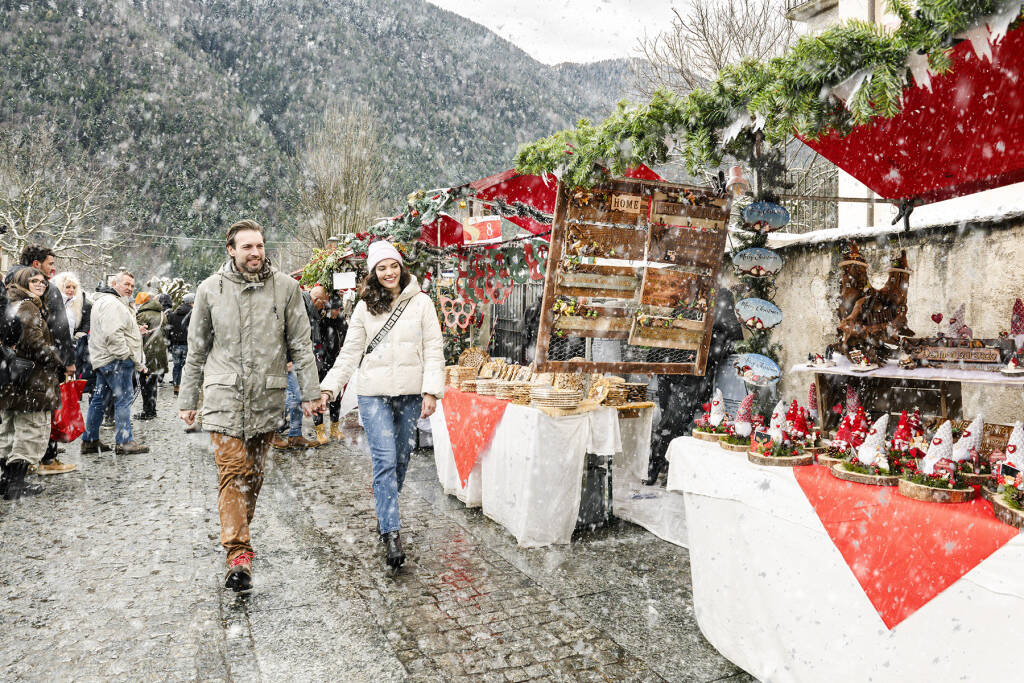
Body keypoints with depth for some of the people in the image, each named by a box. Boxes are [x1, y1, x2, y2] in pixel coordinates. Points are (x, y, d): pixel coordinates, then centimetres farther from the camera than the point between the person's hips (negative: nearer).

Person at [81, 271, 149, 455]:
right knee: (124, 398, -8)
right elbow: (112, 334, -23)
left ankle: (89, 440, 21)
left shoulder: (118, 303, 23)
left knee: (99, 399, 14)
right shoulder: (111, 303, -13)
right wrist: (127, 355, -18)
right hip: (116, 360, -11)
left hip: (104, 359, 11)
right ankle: (124, 442, -7)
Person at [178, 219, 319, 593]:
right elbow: (196, 349, 9)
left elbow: (301, 343, 5)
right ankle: (239, 556, -10)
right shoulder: (211, 289, 3)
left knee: (254, 474, 12)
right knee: (233, 473, -9)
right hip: (225, 396, -1)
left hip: (267, 397, 1)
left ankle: (239, 535, 31)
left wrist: (309, 391, 2)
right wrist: (187, 400, 10)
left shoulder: (285, 287, 2)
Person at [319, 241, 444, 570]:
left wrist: (431, 391, -8)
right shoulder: (365, 308, 7)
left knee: (401, 460, 9)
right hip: (374, 394, -1)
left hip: (410, 394, 1)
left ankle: (385, 515, 30)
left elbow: (434, 349, 1)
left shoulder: (421, 303, 3)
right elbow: (350, 352, 8)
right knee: (385, 460, -10)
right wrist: (329, 387, 0)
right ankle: (391, 534, -9)